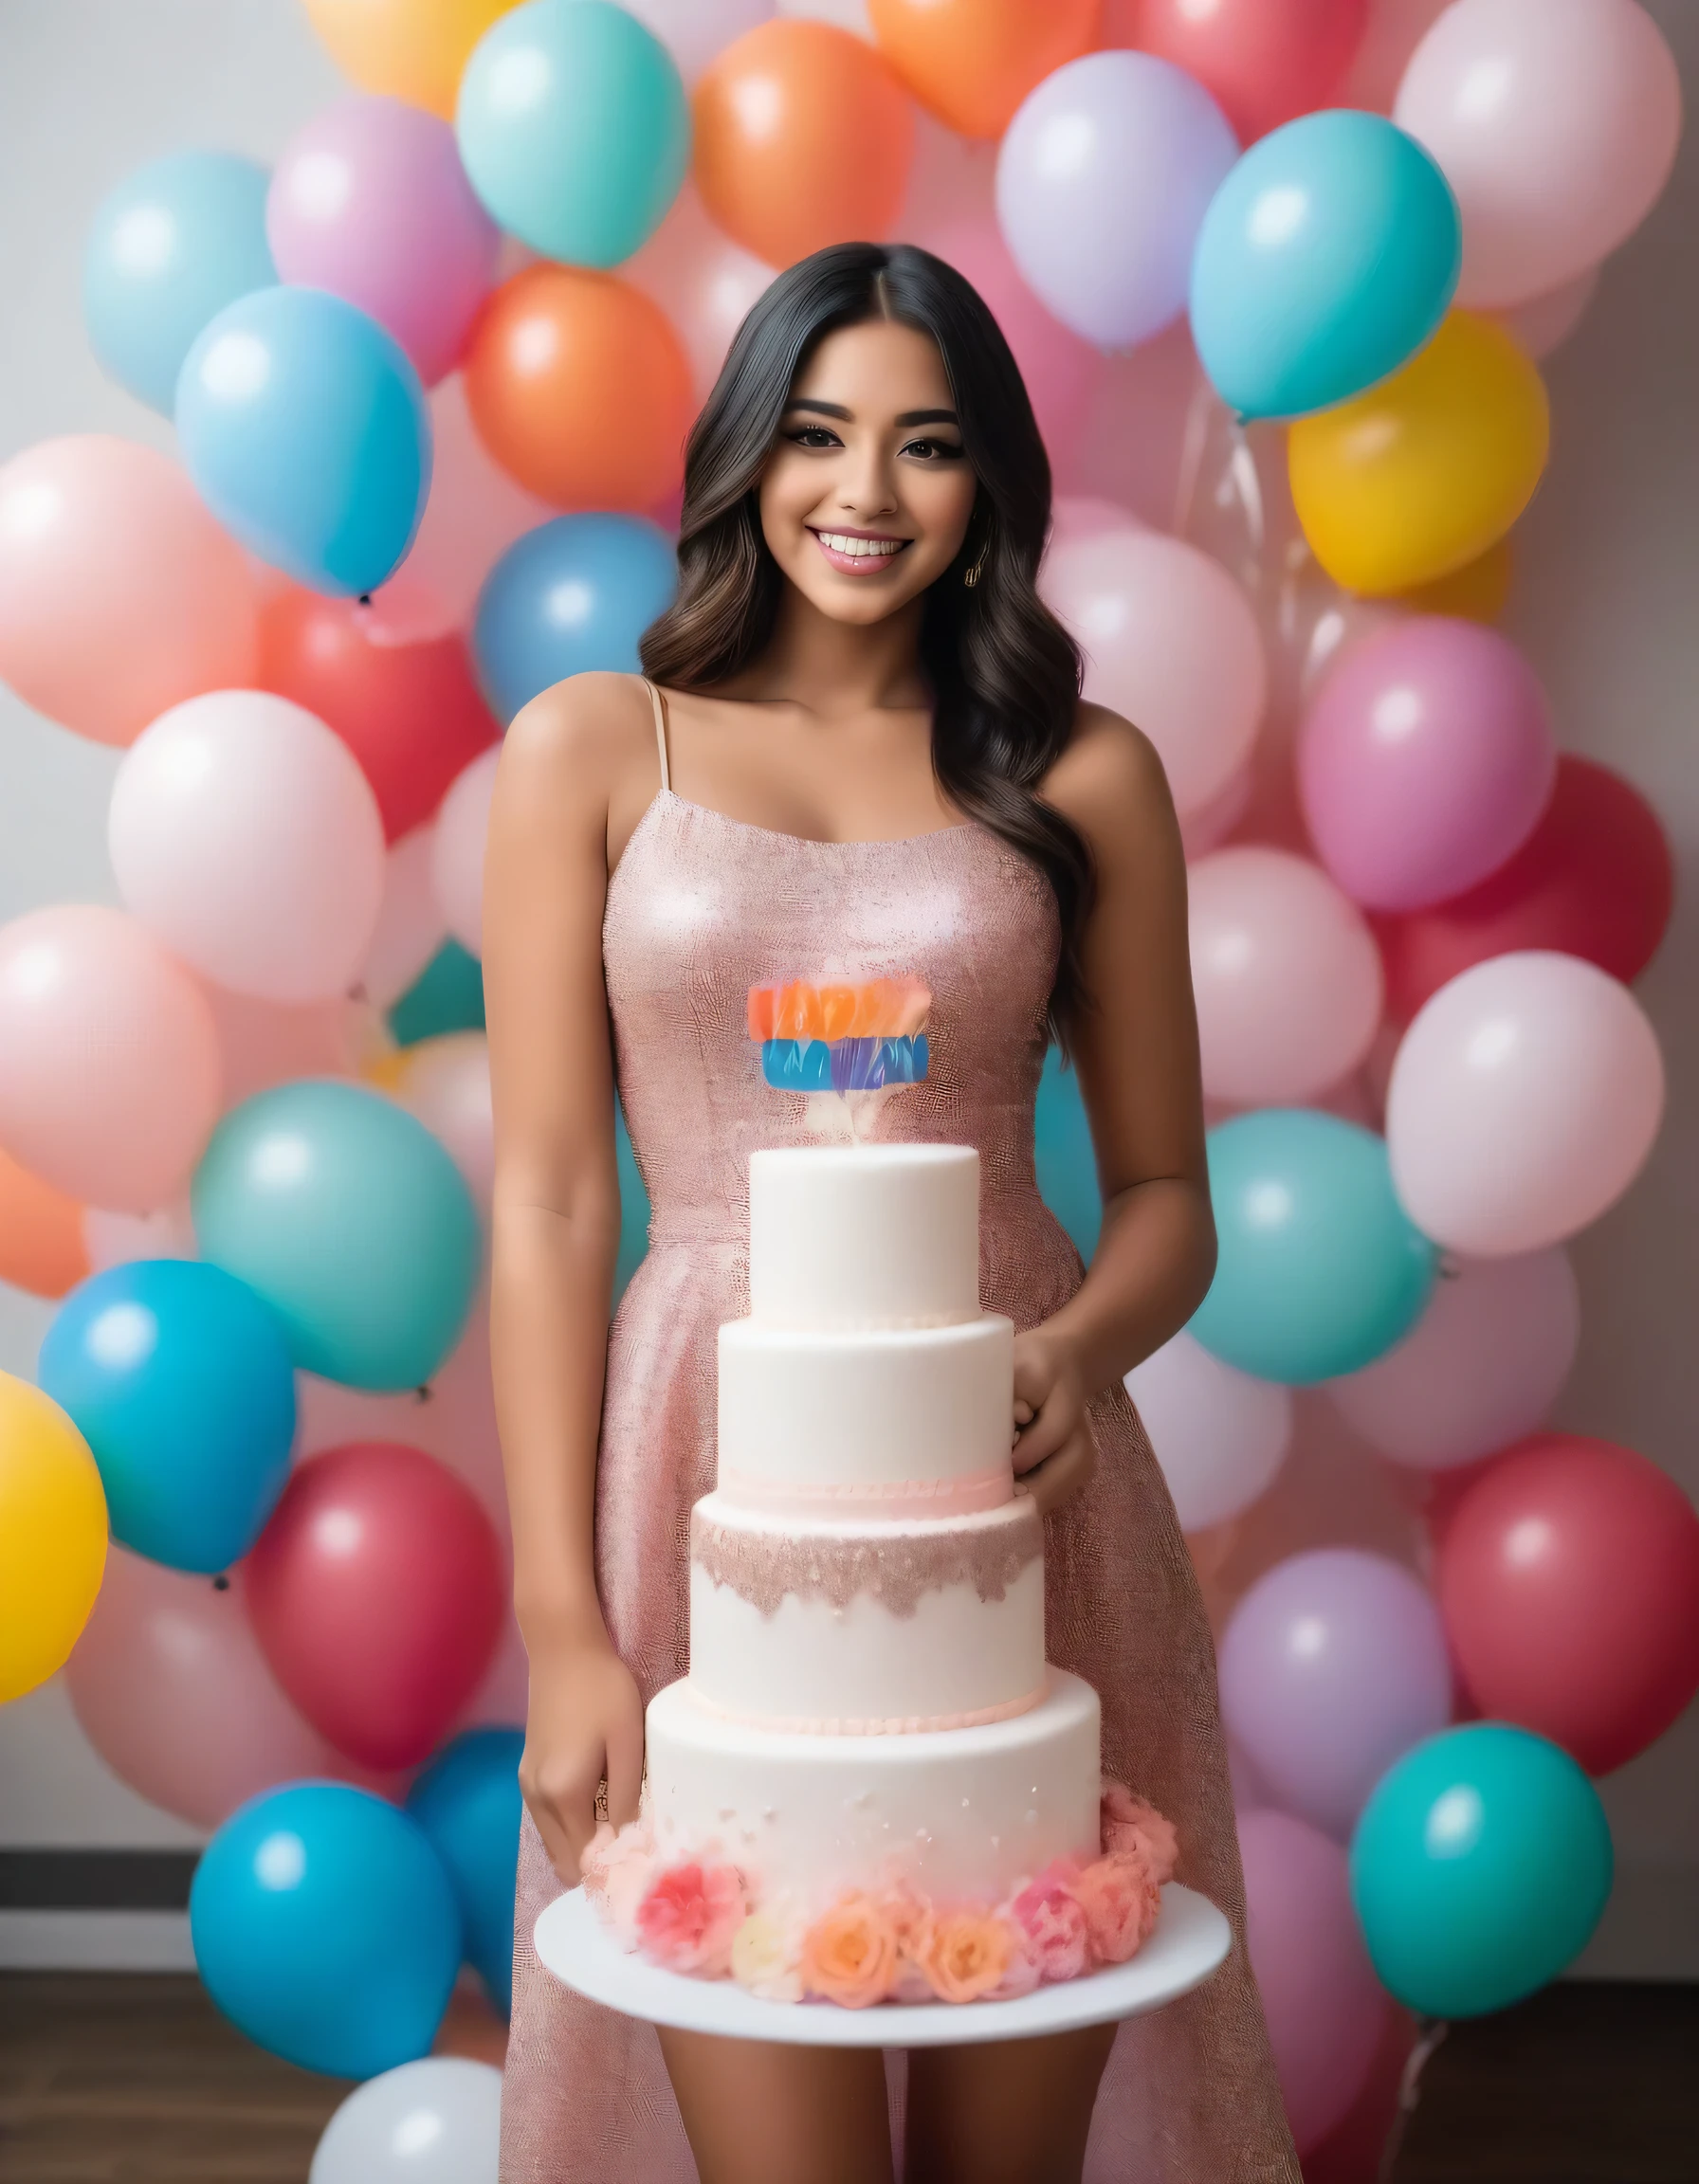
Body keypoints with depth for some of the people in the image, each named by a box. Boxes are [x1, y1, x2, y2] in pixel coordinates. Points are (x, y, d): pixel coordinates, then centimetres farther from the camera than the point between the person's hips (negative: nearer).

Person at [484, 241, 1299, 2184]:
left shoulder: (1083, 776, 7)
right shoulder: (593, 747, 4)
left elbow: (1164, 1190, 10)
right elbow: (546, 1199, 1)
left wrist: (1083, 1342, -14)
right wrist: (561, 1625, -6)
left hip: (1015, 1492, 2)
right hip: (715, 1480, -1)